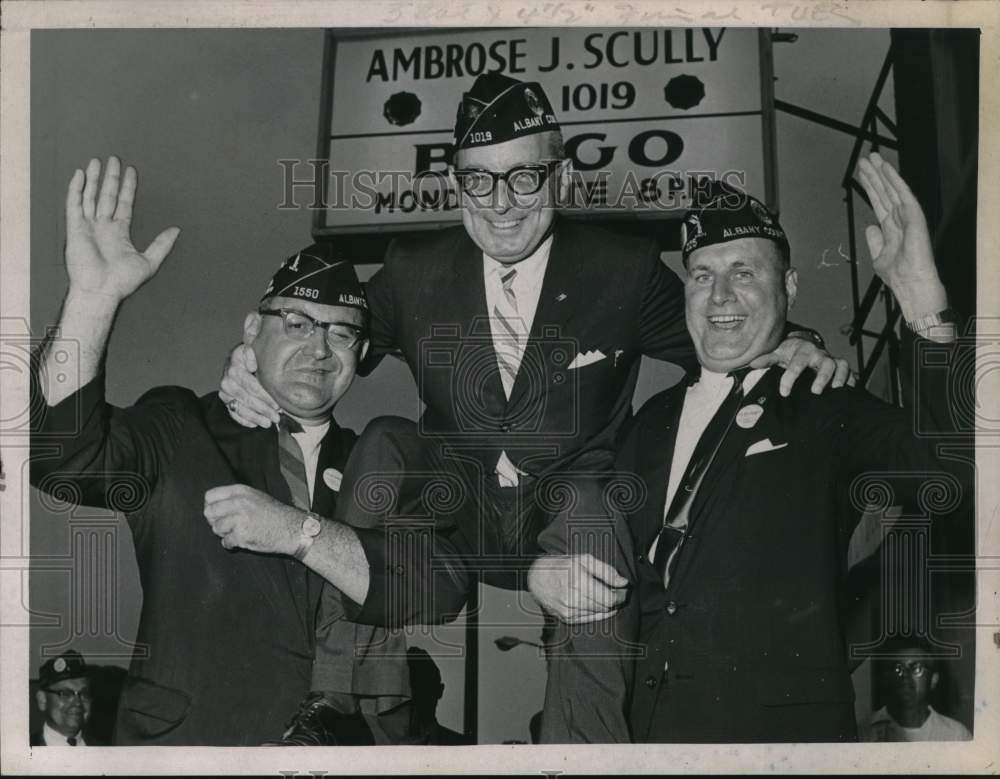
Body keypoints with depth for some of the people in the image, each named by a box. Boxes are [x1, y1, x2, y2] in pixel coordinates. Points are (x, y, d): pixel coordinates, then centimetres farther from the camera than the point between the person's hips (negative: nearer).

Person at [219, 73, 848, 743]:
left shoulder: (627, 271, -5)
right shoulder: (413, 269, -1)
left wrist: (790, 350, -21)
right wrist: (253, 377, -18)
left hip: (574, 505, -1)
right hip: (455, 506, 2)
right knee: (383, 443, -26)